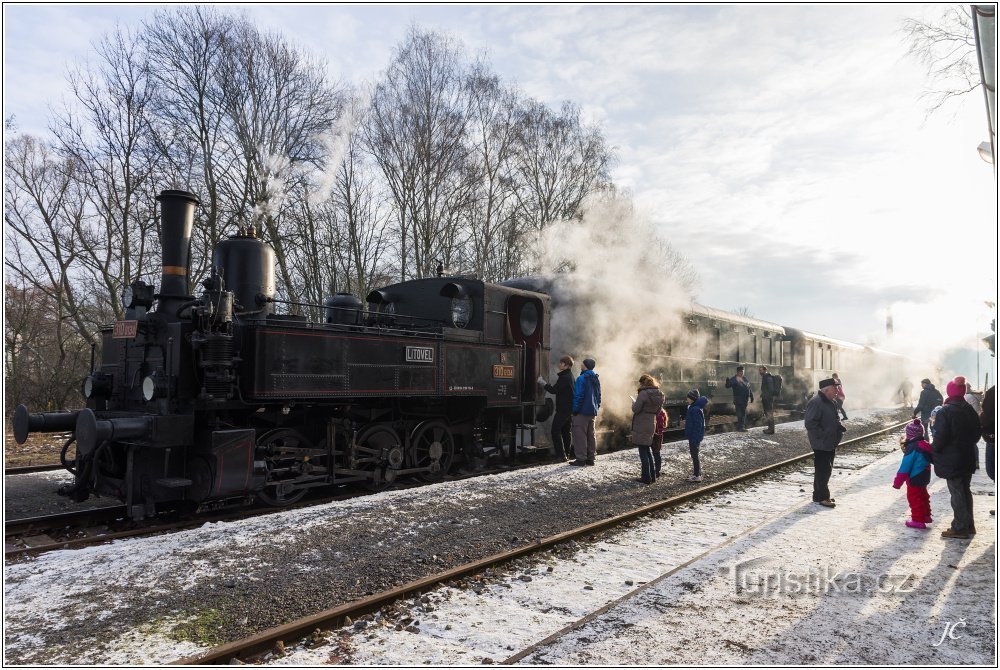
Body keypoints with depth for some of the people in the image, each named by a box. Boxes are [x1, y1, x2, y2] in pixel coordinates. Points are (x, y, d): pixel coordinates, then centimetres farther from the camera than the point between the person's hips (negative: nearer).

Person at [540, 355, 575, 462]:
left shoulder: (564, 377, -18)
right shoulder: (570, 376, 14)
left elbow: (554, 390, -17)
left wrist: (543, 382, -9)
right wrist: (558, 380, 10)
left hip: (563, 409, -10)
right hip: (570, 409, 10)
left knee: (556, 431, -6)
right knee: (567, 431, 13)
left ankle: (561, 454, -8)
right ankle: (567, 454, 17)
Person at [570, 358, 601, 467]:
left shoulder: (582, 379, -14)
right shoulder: (596, 379, 11)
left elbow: (578, 396, -17)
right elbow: (598, 396, 15)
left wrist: (575, 410, -11)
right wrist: (596, 409, 18)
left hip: (582, 412, -8)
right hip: (592, 412, 8)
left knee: (580, 435, -4)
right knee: (591, 435, 13)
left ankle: (581, 459, -5)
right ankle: (591, 458, 17)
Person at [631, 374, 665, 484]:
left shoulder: (643, 394, -18)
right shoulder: (659, 395, 6)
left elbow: (636, 409, -17)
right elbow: (658, 411, 14)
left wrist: (633, 403, 2)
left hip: (641, 426, -8)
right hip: (651, 425, 8)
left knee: (643, 451, 0)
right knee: (648, 450, 19)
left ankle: (646, 477, 3)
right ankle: (652, 475, 22)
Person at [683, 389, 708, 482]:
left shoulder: (696, 409, -21)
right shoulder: (693, 407, 9)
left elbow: (698, 425, -22)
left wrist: (695, 439, -22)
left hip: (694, 437, -10)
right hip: (693, 436, 10)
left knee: (694, 455, -1)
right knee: (694, 455, 18)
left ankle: (697, 475, 7)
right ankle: (697, 473, 28)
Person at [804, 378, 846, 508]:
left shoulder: (830, 402, 12)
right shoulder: (816, 402, -20)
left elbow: (834, 419, 26)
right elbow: (810, 423, -25)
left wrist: (840, 427, 7)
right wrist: (823, 435, -23)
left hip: (830, 443, 10)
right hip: (821, 445, -10)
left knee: (826, 470, 16)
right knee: (823, 470, -4)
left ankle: (819, 495, 26)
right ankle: (822, 497, 4)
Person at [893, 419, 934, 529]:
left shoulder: (912, 448, -23)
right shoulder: (925, 445, 2)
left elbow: (905, 467, -21)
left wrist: (897, 482, -15)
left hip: (914, 479, -9)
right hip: (924, 477, 9)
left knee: (914, 498, 1)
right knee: (922, 496, 23)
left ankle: (918, 520, 6)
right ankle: (926, 515, 36)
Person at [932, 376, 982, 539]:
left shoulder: (945, 411, -18)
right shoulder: (970, 410, 5)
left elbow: (940, 437, -21)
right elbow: (978, 432, 15)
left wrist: (934, 449, -5)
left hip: (951, 460, -7)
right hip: (968, 458, 7)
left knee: (956, 493, -1)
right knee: (966, 491, 17)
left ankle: (960, 528, 5)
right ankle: (968, 525, 26)